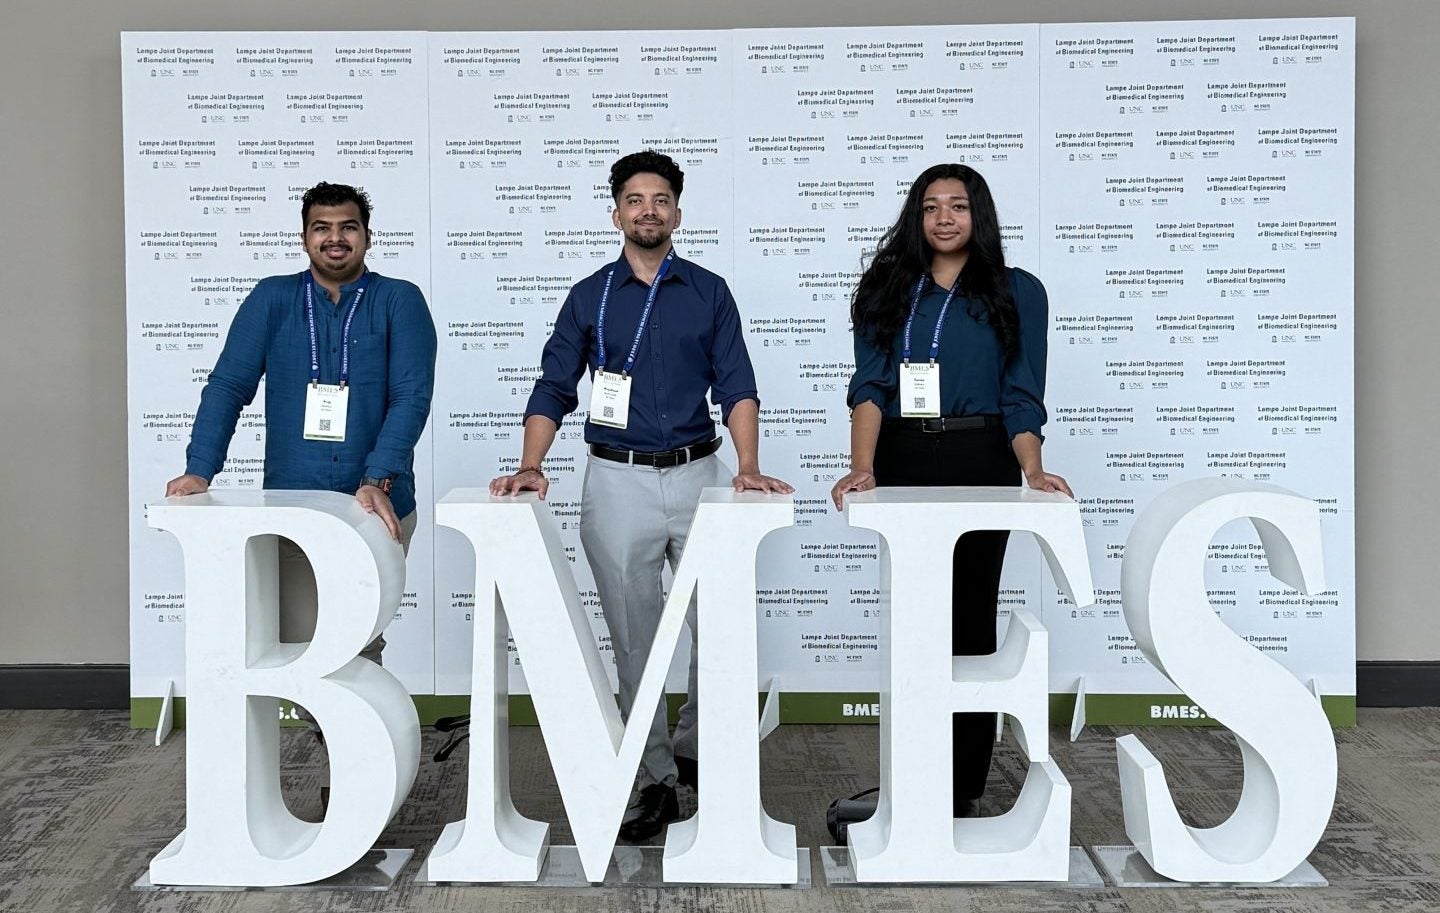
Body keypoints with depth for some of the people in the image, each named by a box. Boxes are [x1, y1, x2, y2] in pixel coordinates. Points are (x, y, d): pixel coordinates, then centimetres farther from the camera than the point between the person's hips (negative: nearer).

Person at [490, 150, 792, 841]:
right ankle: (656, 780, 17)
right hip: (617, 480, 0)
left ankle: (692, 749, 28)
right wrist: (530, 466, -12)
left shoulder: (709, 292, 8)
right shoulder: (588, 297, 8)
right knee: (634, 639, 5)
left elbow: (735, 385, 1)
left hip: (697, 474, 1)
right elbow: (553, 390, 3)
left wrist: (747, 466, -14)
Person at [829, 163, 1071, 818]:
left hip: (980, 462, -1)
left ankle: (964, 791, 12)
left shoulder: (1018, 292, 8)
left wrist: (1032, 470, -16)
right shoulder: (889, 291, 10)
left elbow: (1022, 395, 1)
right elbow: (870, 387, -2)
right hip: (903, 462, 2)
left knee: (970, 617, 2)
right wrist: (863, 467, -18)